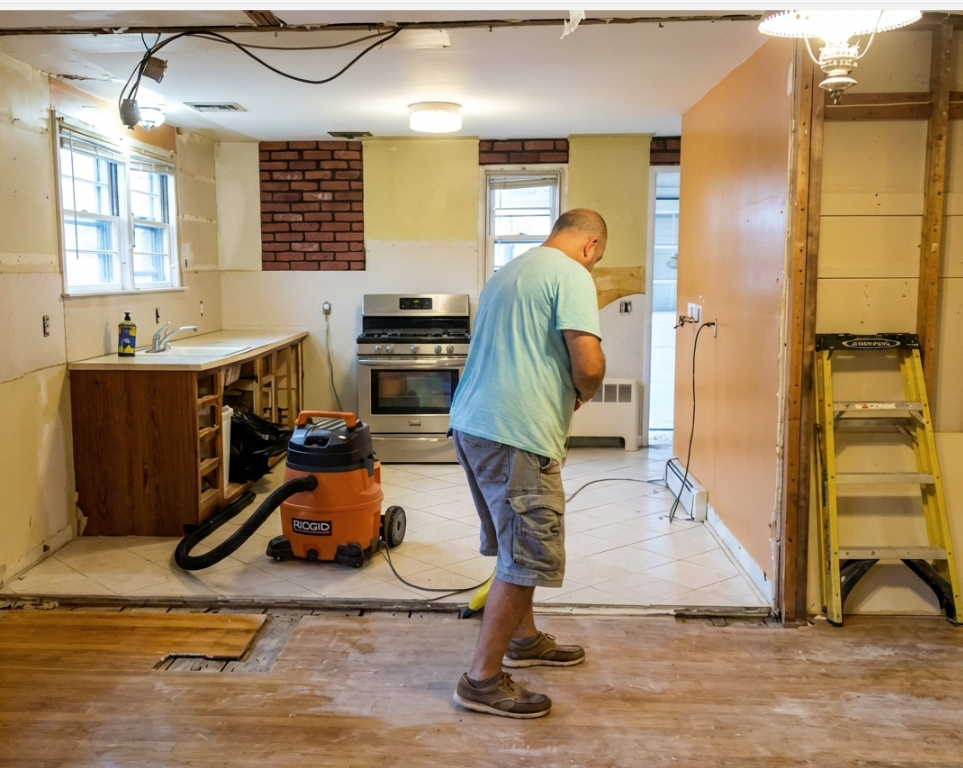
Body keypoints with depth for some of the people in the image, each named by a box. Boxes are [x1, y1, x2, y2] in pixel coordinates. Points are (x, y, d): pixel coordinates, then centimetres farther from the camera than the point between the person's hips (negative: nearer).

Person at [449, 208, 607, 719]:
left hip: (472, 424, 10)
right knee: (527, 557, 0)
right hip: (515, 434, -10)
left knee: (516, 545, 23)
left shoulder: (510, 272, 21)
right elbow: (588, 363, -19)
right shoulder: (571, 274, -8)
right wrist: (582, 394, 2)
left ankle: (524, 640, 39)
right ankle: (482, 680, 7)